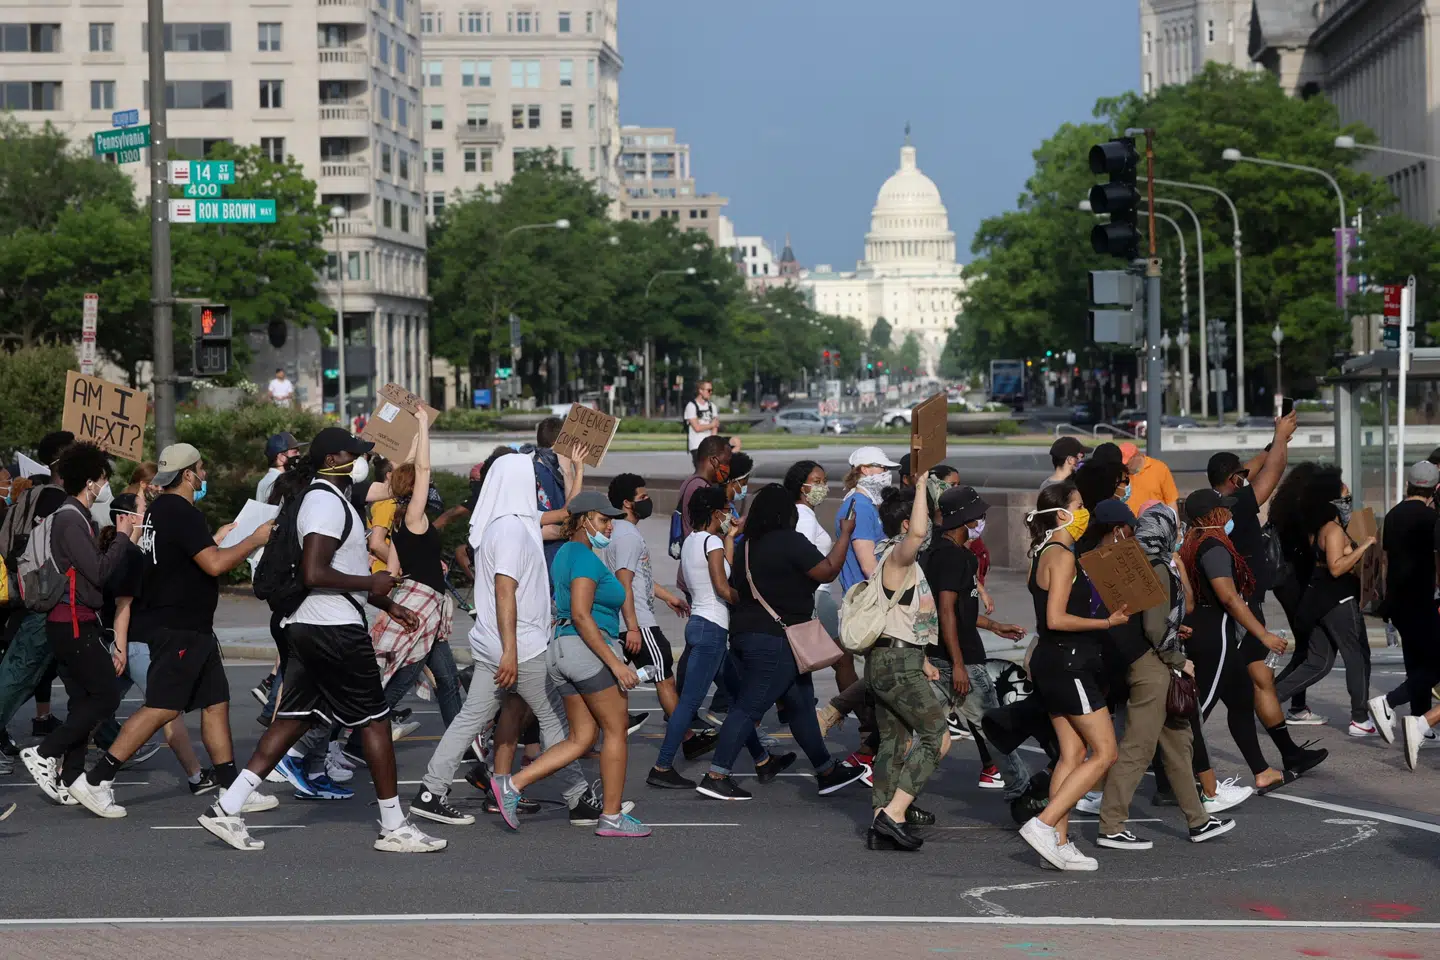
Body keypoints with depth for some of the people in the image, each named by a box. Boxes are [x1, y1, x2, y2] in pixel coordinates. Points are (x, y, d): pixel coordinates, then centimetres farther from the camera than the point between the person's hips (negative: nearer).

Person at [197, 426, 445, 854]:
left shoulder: (328, 497, 19)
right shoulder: (327, 502, -15)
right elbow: (314, 573, -25)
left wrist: (387, 604, 28)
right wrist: (371, 584, -16)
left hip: (308, 627, 10)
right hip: (336, 629, -10)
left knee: (292, 720, 8)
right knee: (375, 720, -1)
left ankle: (226, 809, 4)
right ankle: (393, 827, 6)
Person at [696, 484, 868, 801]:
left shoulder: (748, 546, 12)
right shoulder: (790, 541, -13)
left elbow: (734, 593, 16)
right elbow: (828, 571, -11)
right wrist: (845, 534, -1)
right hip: (775, 640, -9)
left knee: (800, 704, 17)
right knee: (749, 708, -7)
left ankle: (827, 772, 25)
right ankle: (715, 777, -8)